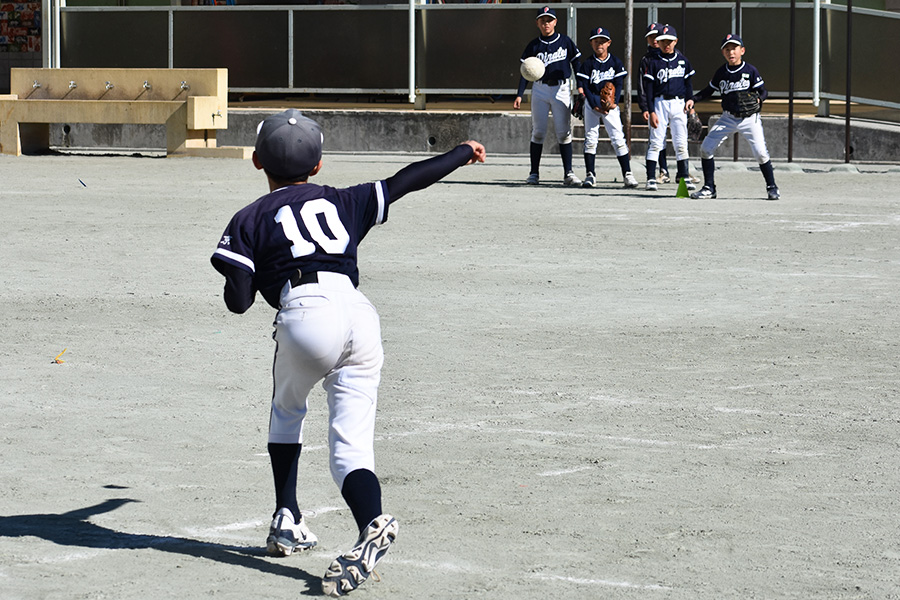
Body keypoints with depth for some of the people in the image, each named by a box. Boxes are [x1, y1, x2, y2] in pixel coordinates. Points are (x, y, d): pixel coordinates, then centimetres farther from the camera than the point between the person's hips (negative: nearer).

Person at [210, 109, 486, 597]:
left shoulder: (250, 220, 17)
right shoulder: (343, 203, 26)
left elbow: (238, 300, 7)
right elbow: (405, 181, 27)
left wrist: (245, 274, 31)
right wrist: (462, 153, 41)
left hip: (305, 314, -2)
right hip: (360, 314, 3)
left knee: (287, 408, 28)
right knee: (351, 444, 1)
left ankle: (287, 520, 20)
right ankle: (370, 522, -29)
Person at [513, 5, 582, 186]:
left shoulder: (566, 42, 5)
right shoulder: (533, 45, 5)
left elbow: (576, 64, 8)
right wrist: (519, 95, -5)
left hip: (561, 89, -1)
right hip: (540, 89, 1)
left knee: (564, 132, -4)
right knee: (538, 132, 0)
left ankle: (568, 173, -3)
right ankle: (534, 173, 5)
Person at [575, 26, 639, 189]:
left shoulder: (616, 63, 3)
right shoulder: (587, 64, 0)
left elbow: (618, 85, 0)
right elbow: (585, 86, -4)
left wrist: (613, 102, -15)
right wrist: (595, 106, -14)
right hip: (591, 103, 0)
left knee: (618, 138, -7)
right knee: (590, 138, 0)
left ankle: (627, 174, -6)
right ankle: (590, 175, 6)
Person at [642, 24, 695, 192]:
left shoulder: (682, 60, 9)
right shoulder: (654, 62, 1)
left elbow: (688, 82, 16)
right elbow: (649, 88, -1)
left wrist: (689, 98, -3)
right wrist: (651, 111, -8)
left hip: (679, 104, 2)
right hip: (660, 103, -2)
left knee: (681, 143, 2)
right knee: (656, 142, -4)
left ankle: (683, 176, 8)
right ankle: (651, 178, -4)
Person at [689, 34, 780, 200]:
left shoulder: (750, 70, -8)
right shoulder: (721, 72, 3)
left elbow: (763, 91, -4)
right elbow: (709, 90, 12)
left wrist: (758, 99, -24)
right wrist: (693, 100, -2)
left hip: (749, 118, -4)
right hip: (728, 118, 4)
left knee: (760, 152, -14)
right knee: (706, 148, -4)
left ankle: (772, 187, 6)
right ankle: (709, 188, 7)